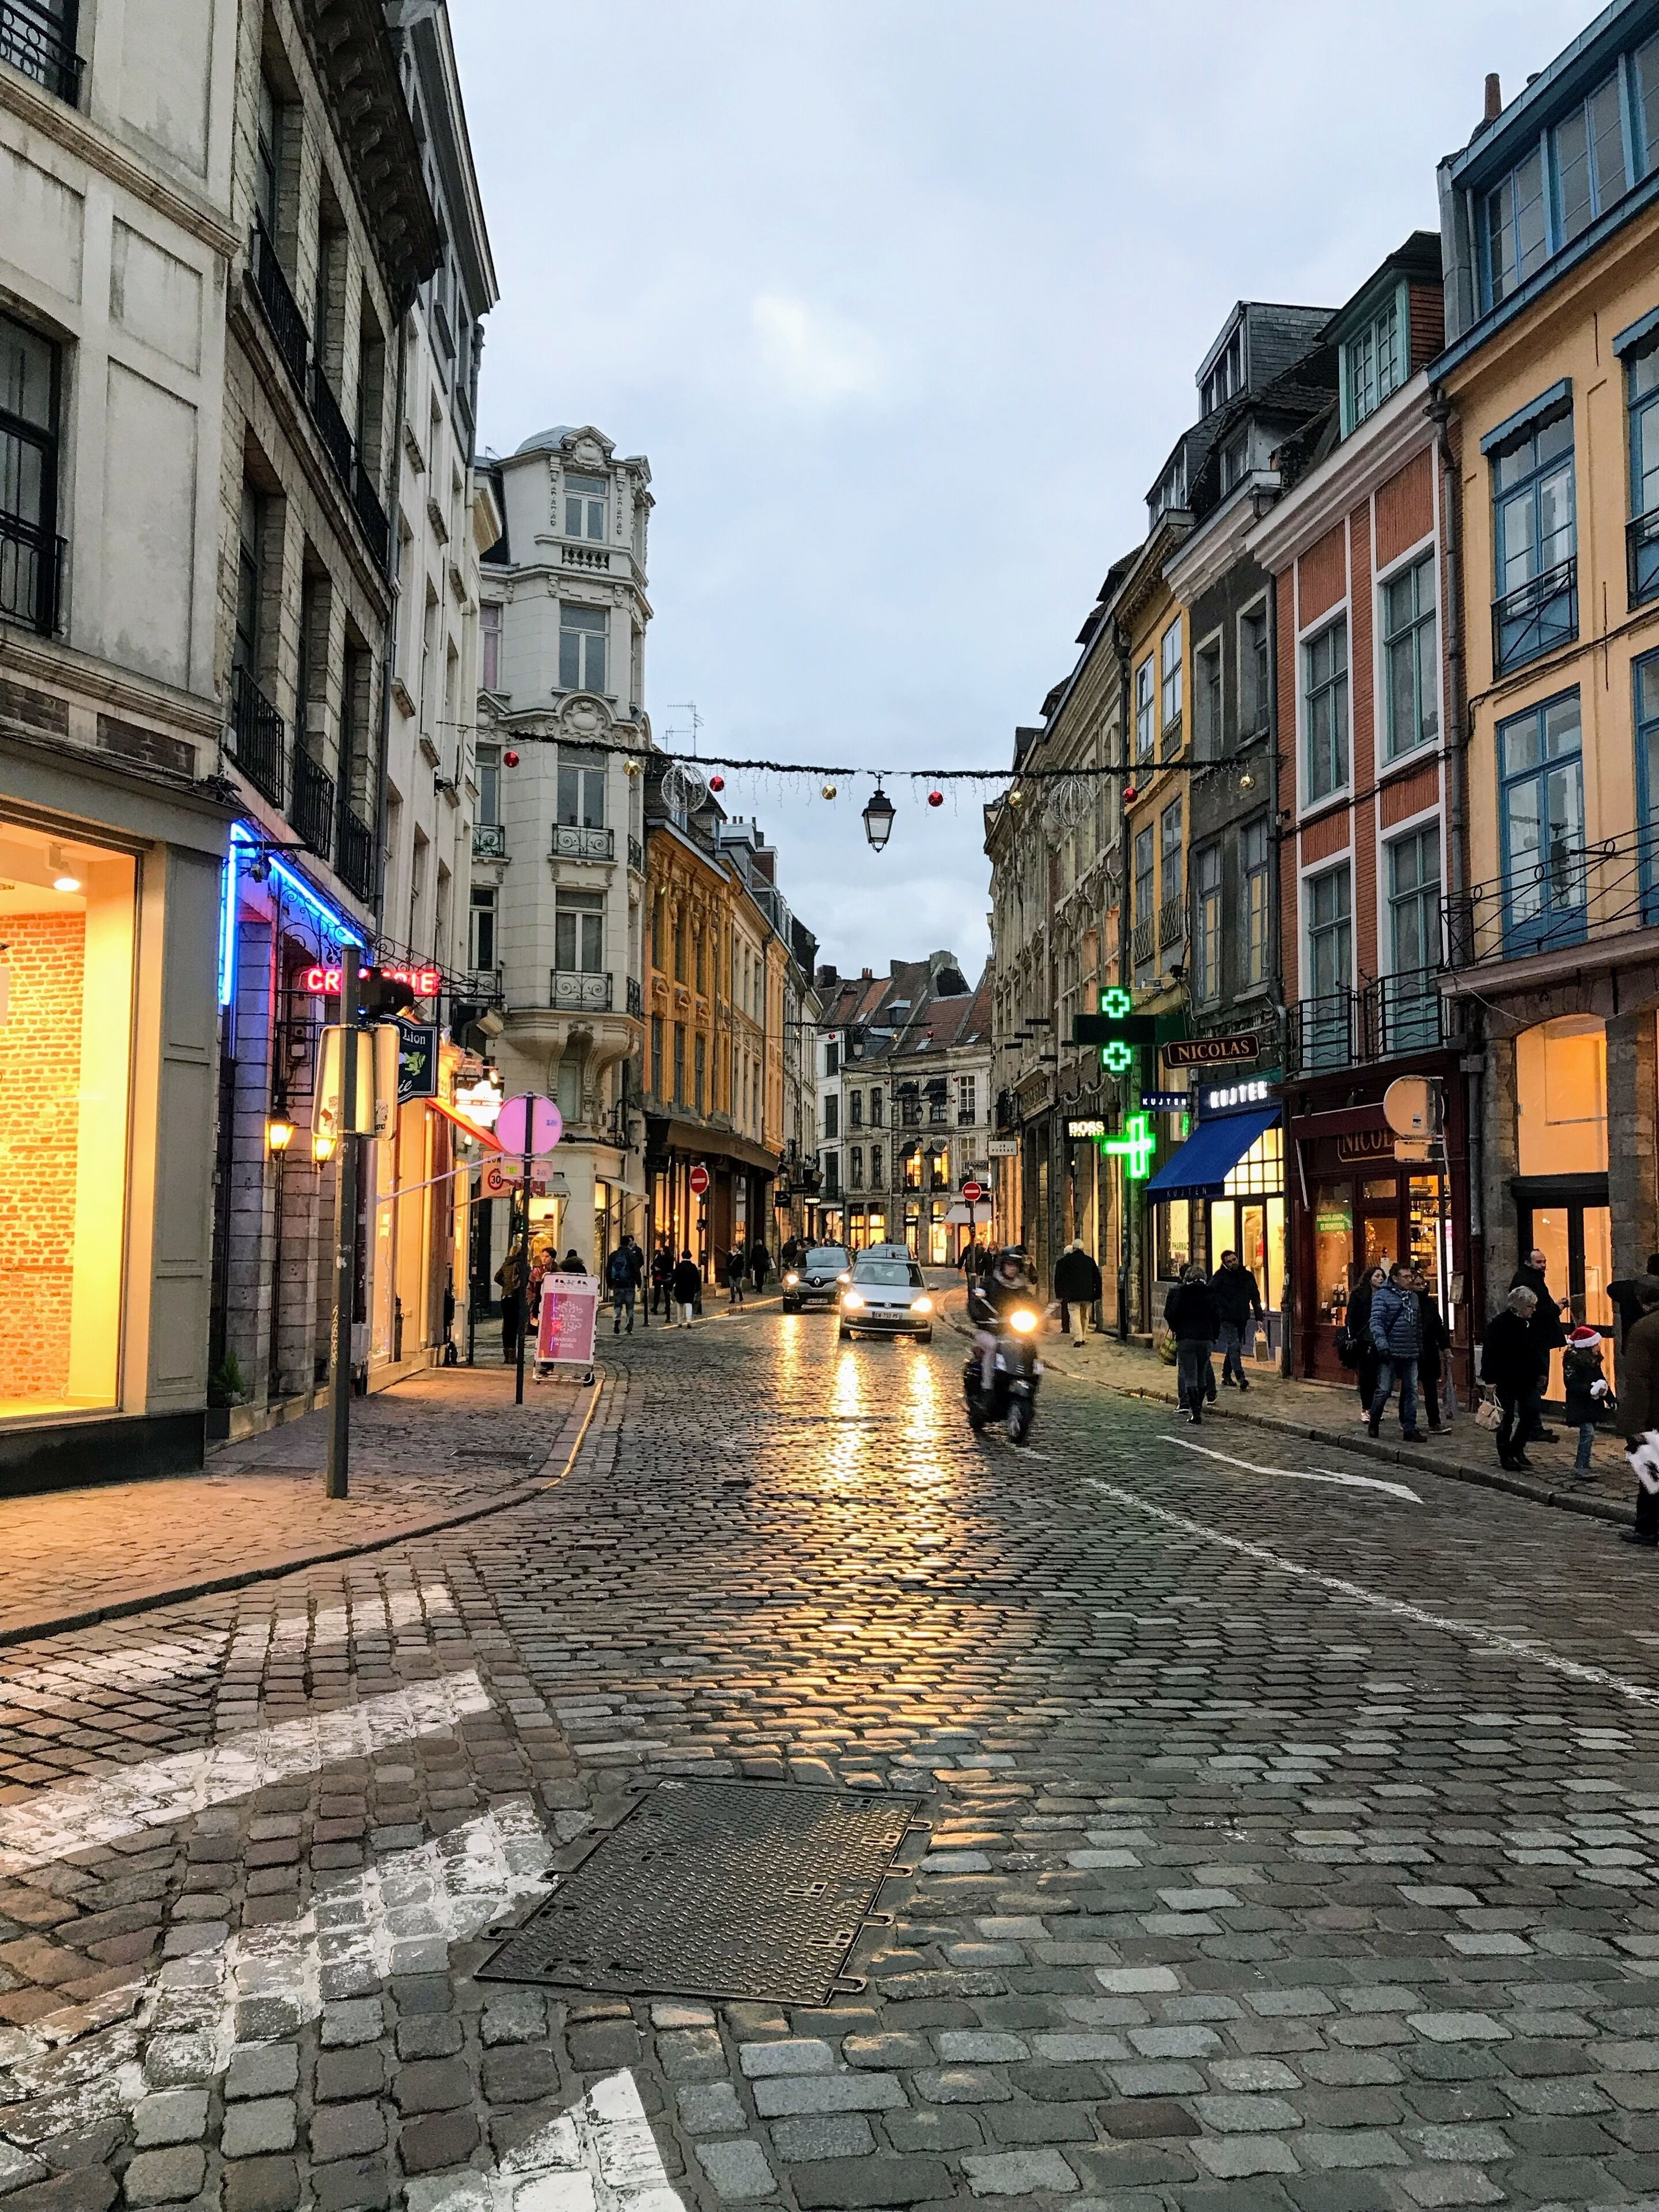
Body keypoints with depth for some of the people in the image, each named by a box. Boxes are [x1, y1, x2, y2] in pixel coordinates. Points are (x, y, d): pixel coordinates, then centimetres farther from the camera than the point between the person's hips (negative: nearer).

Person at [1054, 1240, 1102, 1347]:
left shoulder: (1066, 1260, 0)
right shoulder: (1090, 1261, 9)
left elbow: (1059, 1278, 0)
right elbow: (1097, 1278, 12)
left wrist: (1059, 1294, 6)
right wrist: (1096, 1295, 16)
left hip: (1073, 1295, -3)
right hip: (1088, 1295, 3)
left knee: (1075, 1316, -4)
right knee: (1084, 1317, 15)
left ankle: (1078, 1339, -14)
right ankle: (1083, 1337, 17)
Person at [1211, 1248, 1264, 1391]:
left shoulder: (1247, 1276, 9)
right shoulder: (1220, 1276, -5)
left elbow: (1255, 1298, 14)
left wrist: (1259, 1317, 9)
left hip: (1242, 1318, 5)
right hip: (1227, 1318, -5)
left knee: (1234, 1347, 10)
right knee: (1234, 1346, -14)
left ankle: (1226, 1377, 20)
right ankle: (1240, 1377, -20)